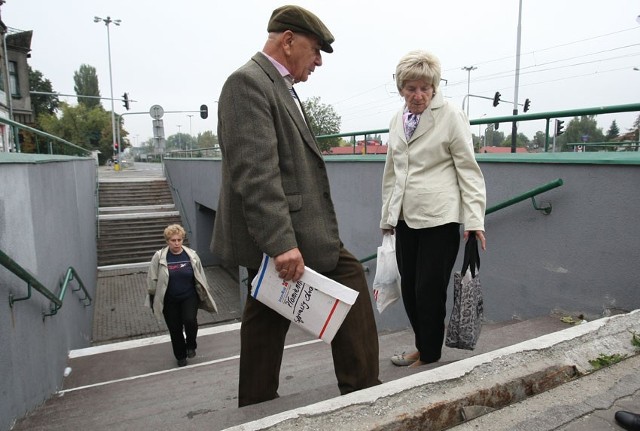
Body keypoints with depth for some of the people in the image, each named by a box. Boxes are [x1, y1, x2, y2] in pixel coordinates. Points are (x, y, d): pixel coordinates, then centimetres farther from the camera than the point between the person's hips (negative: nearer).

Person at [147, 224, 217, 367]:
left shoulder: (191, 255, -5)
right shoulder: (159, 257, -10)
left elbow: (200, 277, 3)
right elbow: (152, 280, -2)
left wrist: (204, 295, 6)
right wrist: (154, 299, 1)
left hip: (189, 297, 0)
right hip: (170, 301, 0)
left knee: (190, 321, -19)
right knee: (175, 329, 9)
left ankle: (191, 345, 12)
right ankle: (180, 356, 32)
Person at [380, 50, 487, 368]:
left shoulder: (451, 116, -4)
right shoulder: (397, 120, 12)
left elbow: (468, 169, -6)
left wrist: (474, 220, -13)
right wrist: (387, 216, 19)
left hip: (440, 218, -5)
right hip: (406, 217, 6)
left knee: (429, 291, -1)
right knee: (409, 289, 11)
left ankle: (429, 357, 19)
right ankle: (422, 347, 31)